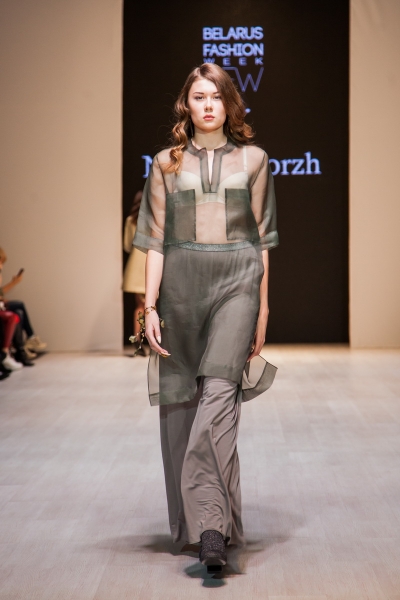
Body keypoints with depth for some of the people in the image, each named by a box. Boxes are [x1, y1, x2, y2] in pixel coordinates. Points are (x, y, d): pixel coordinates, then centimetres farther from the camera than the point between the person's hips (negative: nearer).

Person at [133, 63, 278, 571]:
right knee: (180, 399, 4)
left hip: (236, 284, -2)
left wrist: (262, 306, 7)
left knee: (220, 391, -18)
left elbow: (261, 239, 10)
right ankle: (187, 520, 18)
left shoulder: (252, 160, 9)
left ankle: (212, 527, -23)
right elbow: (155, 240, 7)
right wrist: (150, 307, -1)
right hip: (180, 285, 2)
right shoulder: (166, 163, 10)